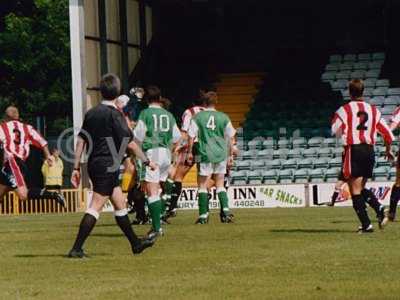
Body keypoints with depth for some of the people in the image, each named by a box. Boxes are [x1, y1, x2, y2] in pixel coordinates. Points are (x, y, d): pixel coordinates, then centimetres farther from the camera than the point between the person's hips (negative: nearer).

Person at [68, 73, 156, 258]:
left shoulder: (91, 113, 9)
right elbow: (129, 143, -11)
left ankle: (135, 243, 27)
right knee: (95, 207, -9)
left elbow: (80, 141, 9)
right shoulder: (114, 114, -12)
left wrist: (76, 168, 12)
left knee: (120, 204, 17)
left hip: (94, 164, 8)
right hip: (107, 166, -8)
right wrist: (146, 161, 1)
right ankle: (76, 249, -14)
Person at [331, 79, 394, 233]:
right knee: (361, 188, 20)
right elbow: (387, 132, 13)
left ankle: (366, 224, -9)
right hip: (370, 150, 5)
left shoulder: (344, 110, -3)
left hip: (353, 150, -5)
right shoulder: (373, 110, 11)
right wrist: (388, 150, 29)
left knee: (355, 190, -1)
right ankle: (380, 209, -3)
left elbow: (335, 130, -5)